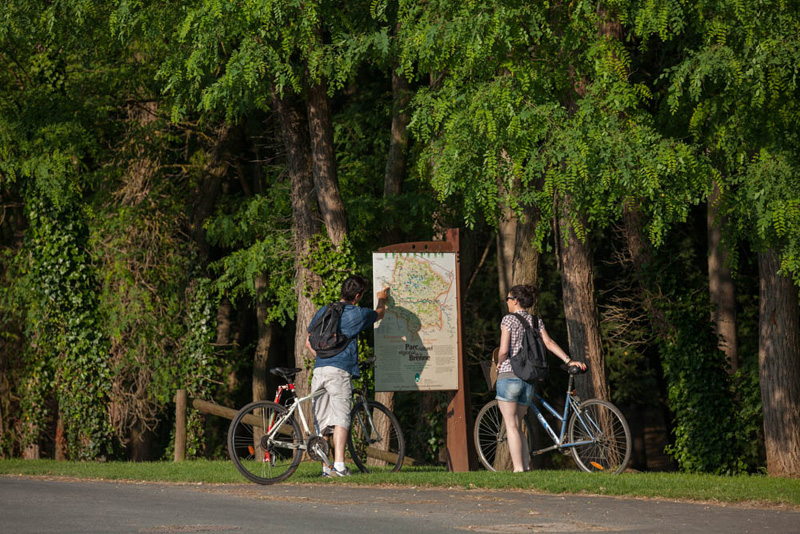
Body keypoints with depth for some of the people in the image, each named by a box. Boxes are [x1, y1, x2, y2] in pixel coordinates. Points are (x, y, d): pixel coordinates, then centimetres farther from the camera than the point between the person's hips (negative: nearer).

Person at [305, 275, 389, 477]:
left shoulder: (323, 311, 16)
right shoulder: (357, 314, 2)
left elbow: (309, 343, 19)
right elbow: (379, 314, 25)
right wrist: (381, 299, 46)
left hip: (319, 370, 5)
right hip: (340, 371, -5)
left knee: (322, 422, 7)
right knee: (340, 419, -11)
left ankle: (325, 467, 7)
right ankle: (339, 464, -22)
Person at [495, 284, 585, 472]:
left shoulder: (509, 319, -7)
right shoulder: (536, 321, 11)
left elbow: (503, 351, -13)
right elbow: (549, 343, 0)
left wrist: (499, 363, 6)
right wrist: (569, 361, -1)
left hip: (509, 376, -6)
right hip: (528, 379, 6)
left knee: (511, 426, -4)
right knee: (516, 425, 15)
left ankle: (518, 469, -10)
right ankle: (526, 465, 8)